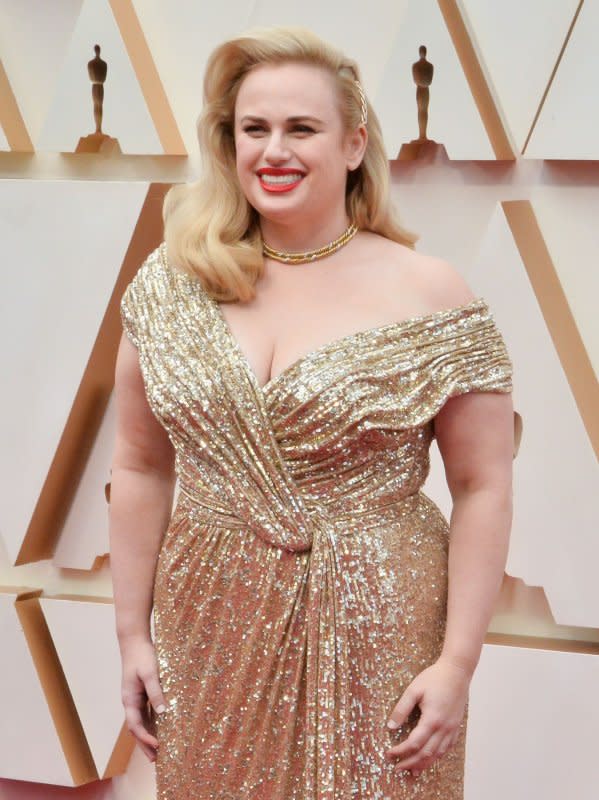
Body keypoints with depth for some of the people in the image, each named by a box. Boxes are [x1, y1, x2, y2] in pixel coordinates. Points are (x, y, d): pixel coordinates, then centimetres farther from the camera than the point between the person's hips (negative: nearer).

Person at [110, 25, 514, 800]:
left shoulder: (428, 295, -9)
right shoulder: (170, 286, -1)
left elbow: (483, 488, -7)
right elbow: (140, 468, 4)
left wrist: (457, 662, -10)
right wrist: (134, 635, 3)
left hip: (373, 640, -2)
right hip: (212, 638, 3)